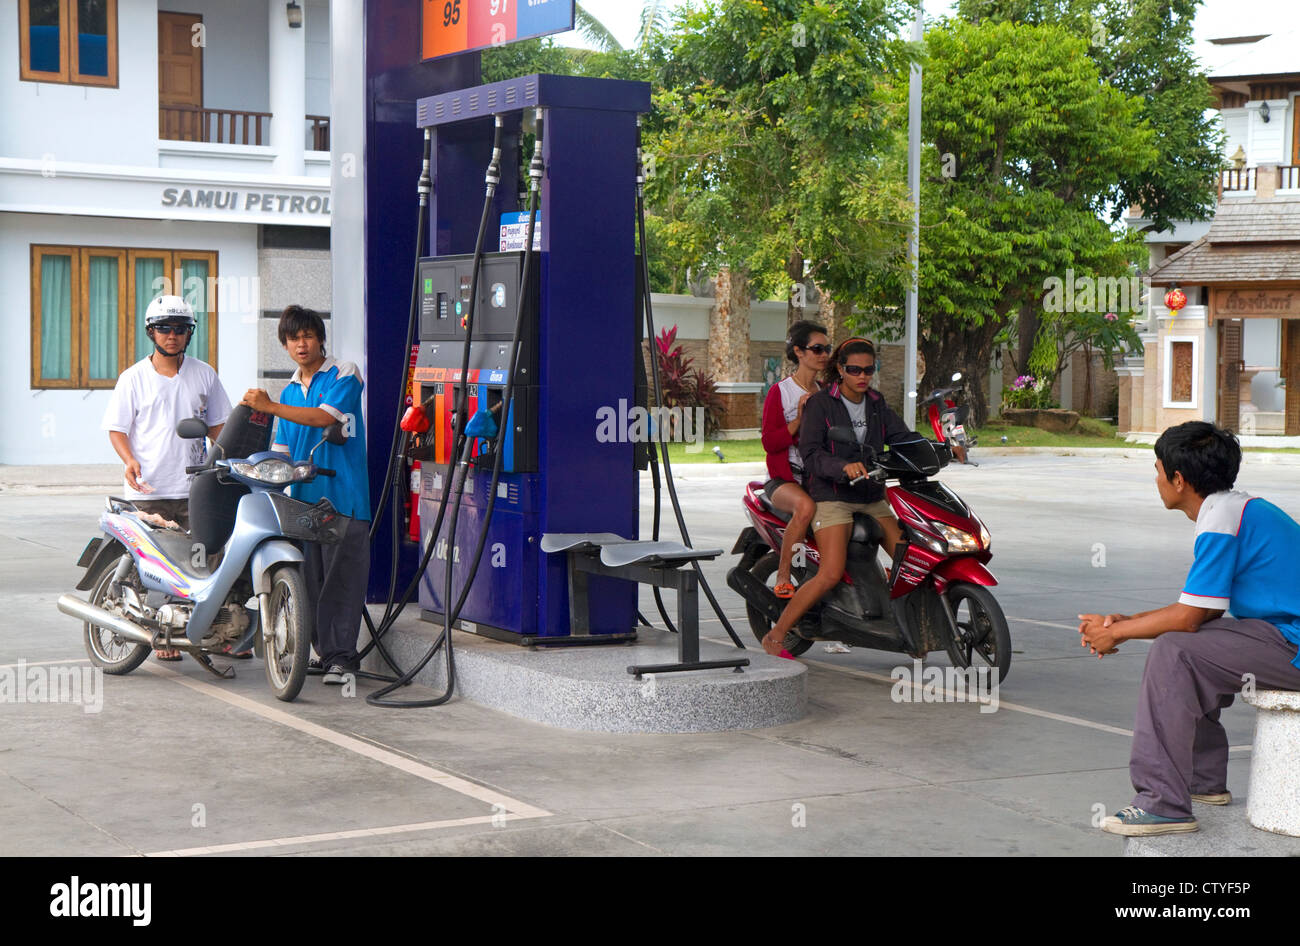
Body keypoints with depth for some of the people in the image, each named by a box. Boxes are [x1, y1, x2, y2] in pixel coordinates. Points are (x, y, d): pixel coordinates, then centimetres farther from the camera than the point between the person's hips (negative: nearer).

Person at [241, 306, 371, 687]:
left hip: (344, 498, -6)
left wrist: (269, 407, -15)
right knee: (310, 583, 5)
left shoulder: (344, 375, 0)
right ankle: (327, 654, 13)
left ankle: (342, 658, -7)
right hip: (303, 500, 6)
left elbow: (325, 417, -16)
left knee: (341, 580, -9)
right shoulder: (289, 392, 20)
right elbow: (281, 453, 22)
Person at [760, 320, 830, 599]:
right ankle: (782, 578, -25)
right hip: (784, 479, -6)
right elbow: (769, 442, -9)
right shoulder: (779, 392, -2)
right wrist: (799, 420, -21)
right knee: (806, 506, -37)